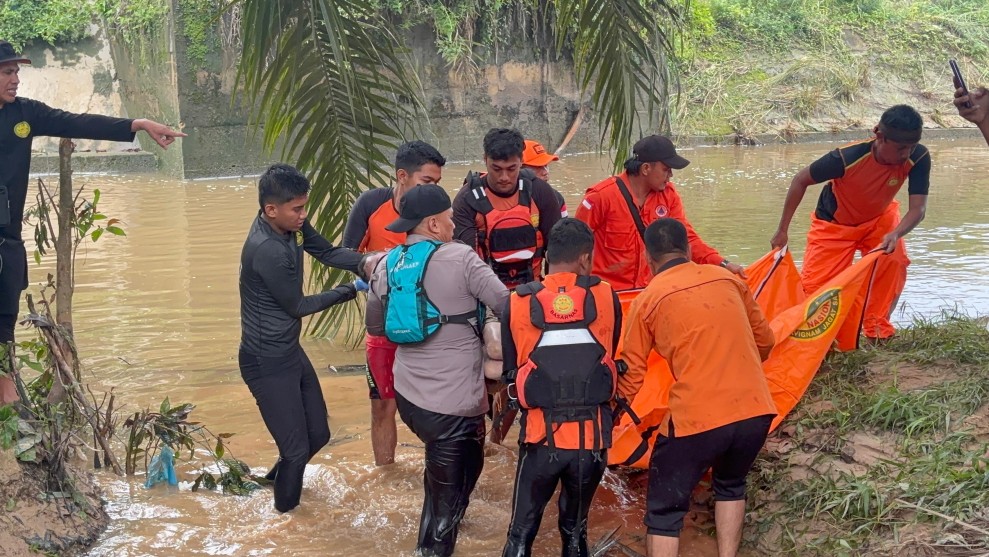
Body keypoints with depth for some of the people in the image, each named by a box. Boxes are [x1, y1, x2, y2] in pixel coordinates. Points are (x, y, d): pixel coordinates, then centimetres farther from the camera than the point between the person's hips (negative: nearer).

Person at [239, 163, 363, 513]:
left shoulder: (290, 224, -6)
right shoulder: (267, 250, -31)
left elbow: (327, 252, 3)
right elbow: (297, 306, -19)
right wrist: (348, 292, -7)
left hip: (290, 351, 9)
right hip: (268, 363, -9)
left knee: (318, 435, 18)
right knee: (296, 449, 0)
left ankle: (277, 478, 44)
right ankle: (285, 512, 24)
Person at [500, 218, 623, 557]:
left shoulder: (519, 302, -3)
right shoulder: (605, 297, -3)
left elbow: (511, 373, 5)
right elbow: (611, 357, 8)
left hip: (542, 435, -1)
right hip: (592, 435, 1)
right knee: (575, 528, 20)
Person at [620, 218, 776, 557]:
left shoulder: (648, 300, 4)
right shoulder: (728, 279, 13)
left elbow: (631, 375, 7)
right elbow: (764, 341, 23)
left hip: (697, 417, -4)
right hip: (756, 410, 4)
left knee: (664, 509, 12)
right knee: (731, 485, 31)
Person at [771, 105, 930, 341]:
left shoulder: (918, 158, -29)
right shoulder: (847, 158, -37)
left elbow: (918, 208, -30)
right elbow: (801, 180, -22)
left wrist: (896, 234, -52)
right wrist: (782, 230, -18)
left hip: (879, 217, 2)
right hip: (834, 223, -2)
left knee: (894, 261, -26)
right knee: (813, 286, -6)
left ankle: (877, 328, -8)